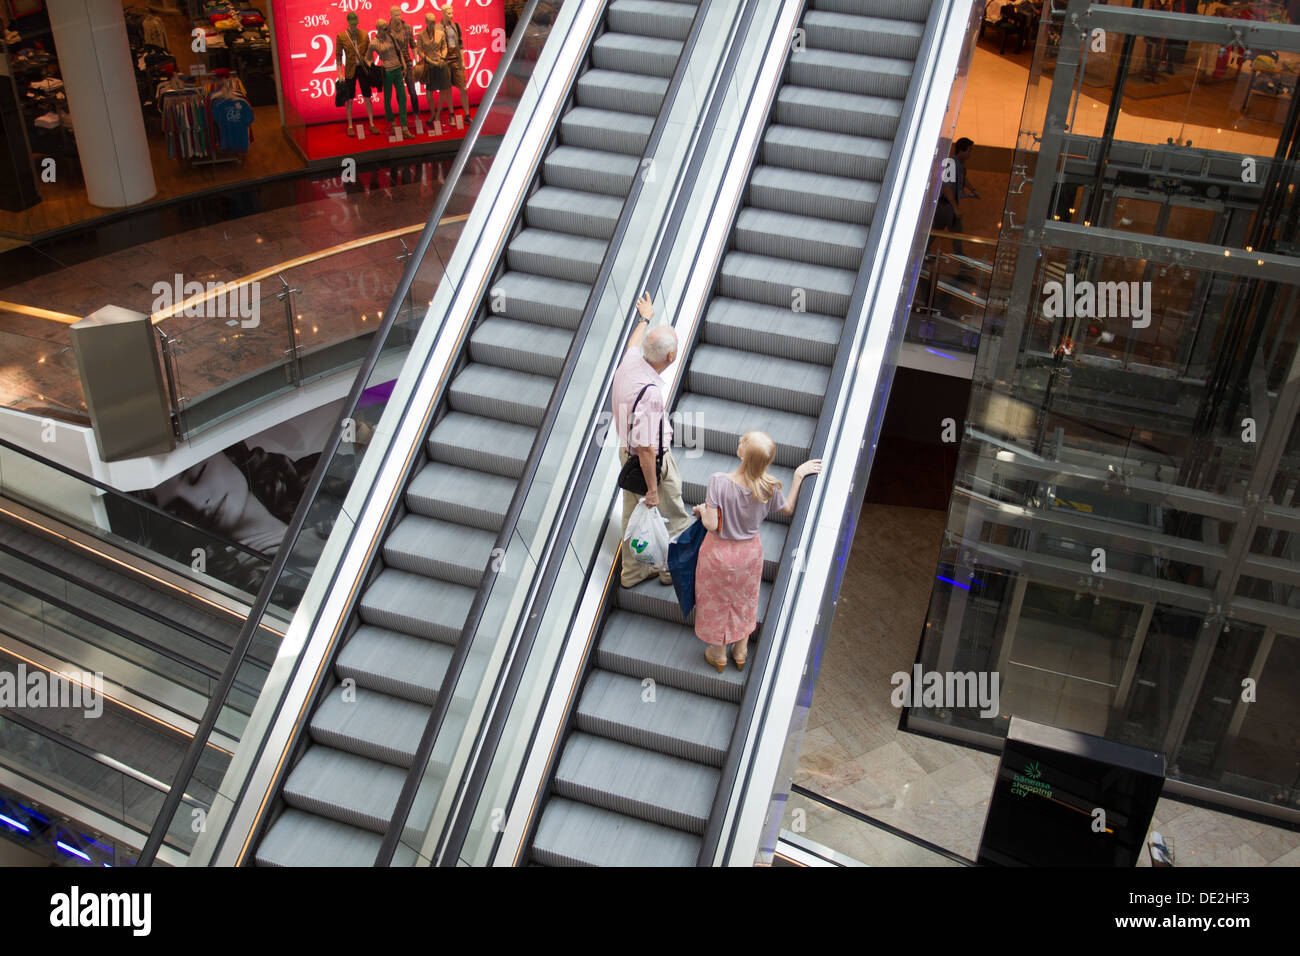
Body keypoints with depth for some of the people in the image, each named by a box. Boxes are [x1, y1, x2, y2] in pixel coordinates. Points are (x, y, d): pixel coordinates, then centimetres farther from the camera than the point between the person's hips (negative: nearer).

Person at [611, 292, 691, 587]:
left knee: (633, 514, 21)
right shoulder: (651, 393, -36)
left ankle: (632, 571, 36)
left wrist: (645, 318, 35)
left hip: (627, 452, 9)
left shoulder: (630, 361, -12)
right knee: (674, 518, 14)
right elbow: (647, 449, -32)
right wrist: (652, 489, -23)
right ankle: (672, 568, 31)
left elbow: (635, 341, 16)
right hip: (655, 462, -9)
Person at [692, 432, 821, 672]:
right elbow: (788, 508, -2)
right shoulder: (768, 487, -22)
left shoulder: (719, 481, -32)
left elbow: (711, 525, -28)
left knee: (716, 602, 23)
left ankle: (718, 655, 43)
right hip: (750, 552, 3)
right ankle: (740, 652, 47)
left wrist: (702, 509, -8)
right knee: (744, 601, 28)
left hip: (719, 553, -2)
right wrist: (799, 475, -2)